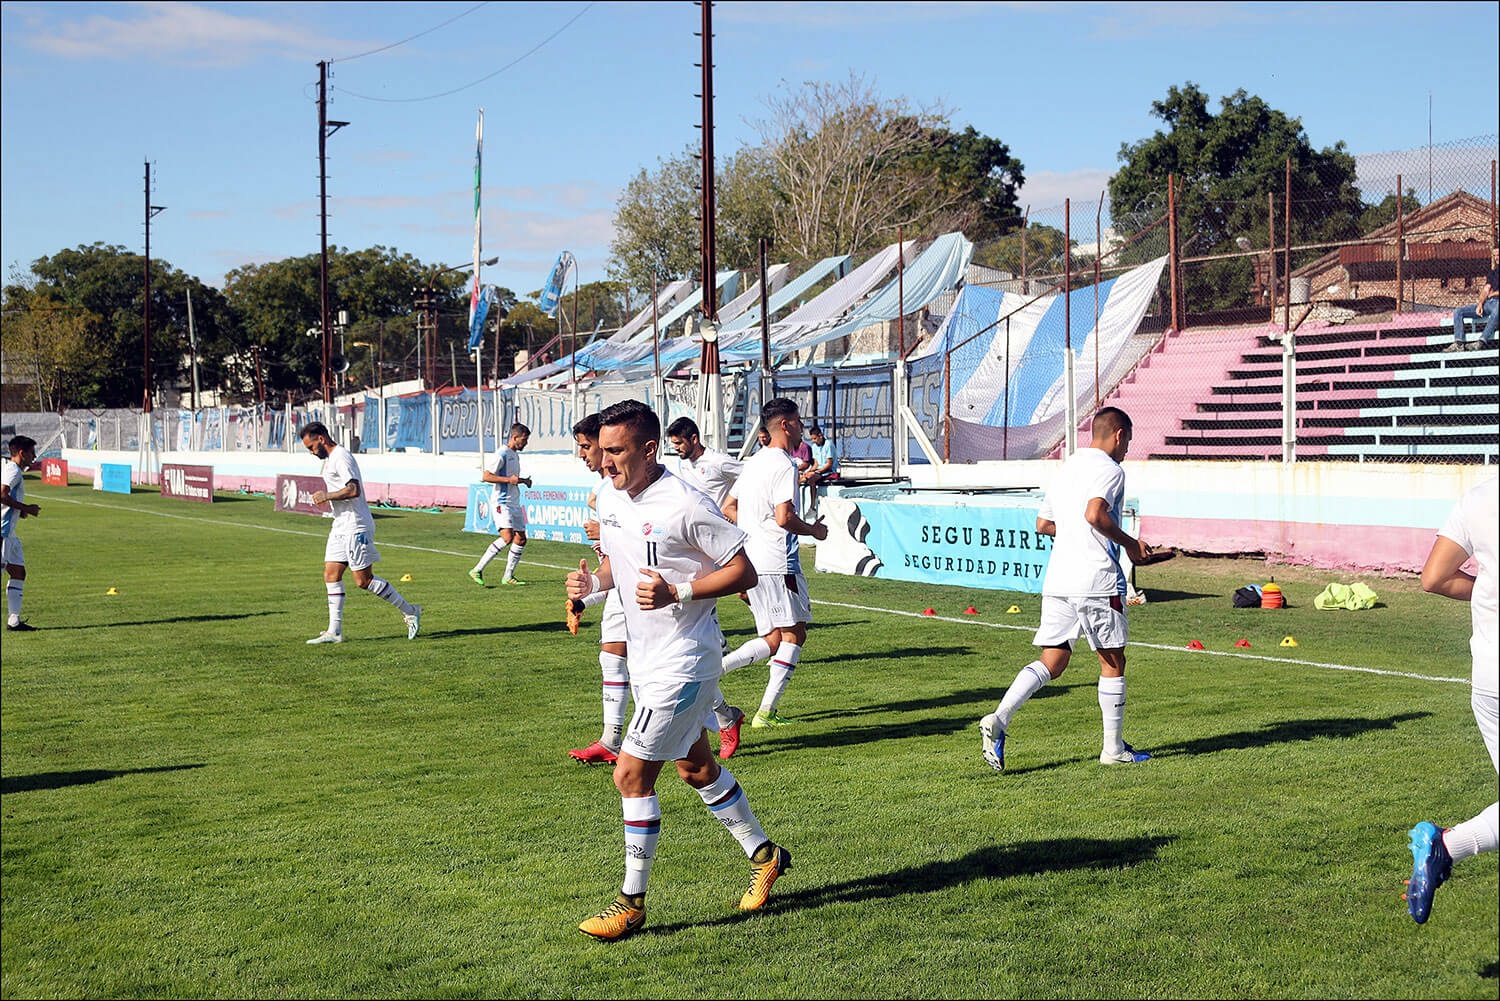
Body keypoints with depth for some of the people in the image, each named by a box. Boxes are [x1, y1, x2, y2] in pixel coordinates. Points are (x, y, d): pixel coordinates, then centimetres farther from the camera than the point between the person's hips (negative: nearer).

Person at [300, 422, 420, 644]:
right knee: (331, 575, 4)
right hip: (341, 526, 10)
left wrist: (326, 496, -16)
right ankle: (334, 632, 6)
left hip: (355, 526, -10)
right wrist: (325, 497, 16)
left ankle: (409, 611, 4)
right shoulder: (330, 458, 18)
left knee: (363, 580, -7)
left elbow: (353, 490, -25)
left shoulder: (341, 456, -15)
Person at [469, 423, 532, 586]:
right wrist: (508, 479, -21)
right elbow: (486, 476, -17)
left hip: (515, 503, 10)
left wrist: (523, 480, 14)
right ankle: (477, 570, -17)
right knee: (507, 537, -21)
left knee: (521, 539, 6)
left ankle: (508, 577, 14)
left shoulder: (515, 455, 18)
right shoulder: (502, 454, -11)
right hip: (502, 503, -10)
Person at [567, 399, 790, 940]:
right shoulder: (610, 495, 2)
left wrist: (677, 593, -27)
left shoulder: (685, 505, -21)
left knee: (631, 773, -9)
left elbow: (744, 572, -16)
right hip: (647, 659, 9)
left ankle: (632, 902, 5)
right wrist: (593, 581, -3)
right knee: (695, 768, 20)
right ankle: (763, 855, 38)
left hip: (682, 662, -9)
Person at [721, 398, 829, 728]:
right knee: (793, 635, 1)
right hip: (777, 563, -9)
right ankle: (767, 712, -1)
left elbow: (728, 508, 20)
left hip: (752, 560, 9)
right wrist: (814, 530, -5)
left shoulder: (753, 462, 16)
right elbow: (785, 518, -21)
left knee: (774, 639, 12)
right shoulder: (784, 465, -12)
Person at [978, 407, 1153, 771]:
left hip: (1057, 578, 7)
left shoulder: (1067, 467, 19)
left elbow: (1043, 524, 23)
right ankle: (1114, 748, 15)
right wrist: (1129, 543, -11)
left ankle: (998, 719, -15)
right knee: (1113, 662, 8)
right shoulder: (1110, 469, -6)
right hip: (1097, 579, -7)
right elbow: (1095, 513, -23)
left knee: (1051, 662, 6)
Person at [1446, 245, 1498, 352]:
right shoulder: (1494, 271, 25)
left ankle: (1481, 342, -53)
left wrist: (1492, 294, 4)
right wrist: (1480, 304, -1)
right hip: (1487, 303, 8)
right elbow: (1486, 290, 16)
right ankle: (1458, 344, -22)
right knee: (1458, 312, -6)